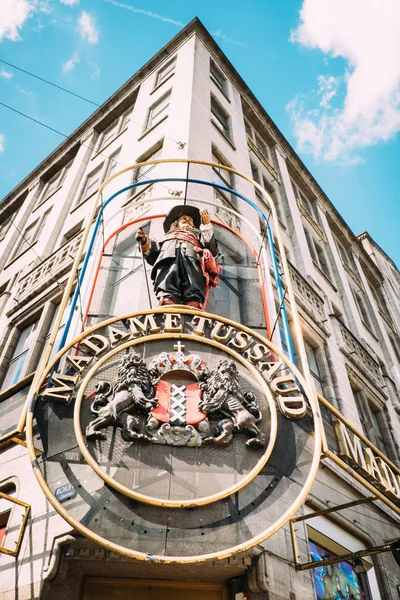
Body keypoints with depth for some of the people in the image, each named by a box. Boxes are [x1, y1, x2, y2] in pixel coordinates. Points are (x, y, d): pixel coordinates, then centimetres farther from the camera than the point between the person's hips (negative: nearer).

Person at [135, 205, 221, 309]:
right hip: (168, 257, 0)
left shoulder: (198, 234, 44)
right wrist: (145, 242, 11)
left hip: (192, 257, 0)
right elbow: (153, 255, 28)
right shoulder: (167, 236, 45)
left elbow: (212, 250, 22)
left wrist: (207, 225, 16)